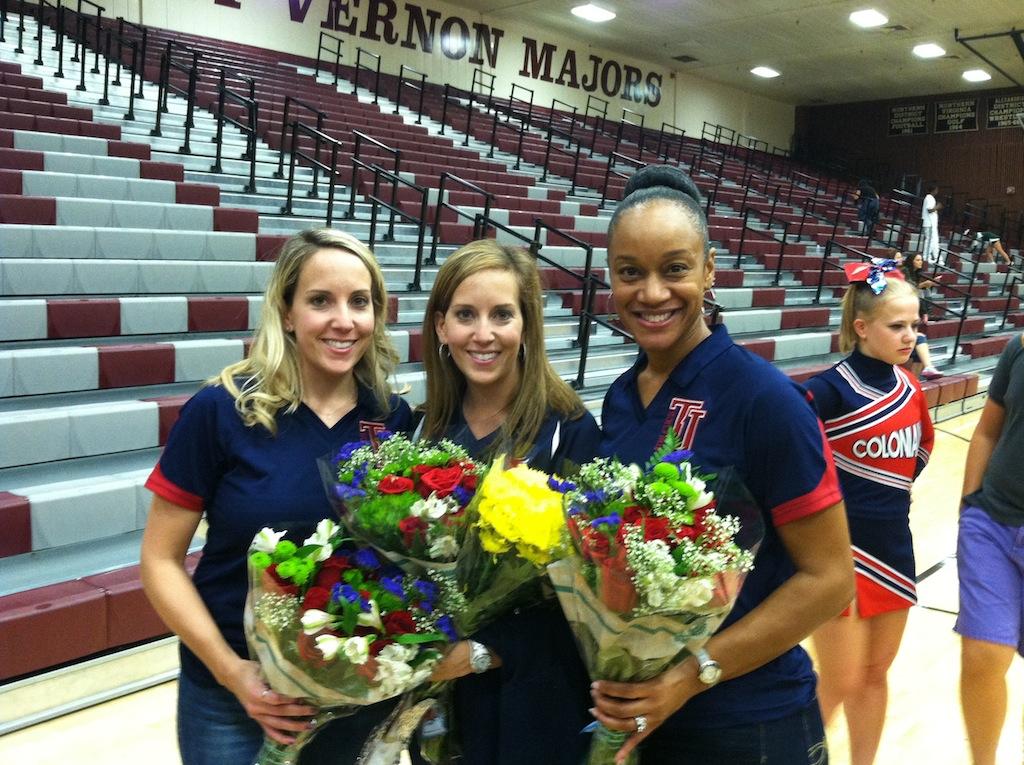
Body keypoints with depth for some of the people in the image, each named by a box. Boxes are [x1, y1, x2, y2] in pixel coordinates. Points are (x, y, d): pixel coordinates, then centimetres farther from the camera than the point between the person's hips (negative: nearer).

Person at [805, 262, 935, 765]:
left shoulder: (908, 385, 4)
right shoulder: (831, 389, -18)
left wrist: (890, 490, 10)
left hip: (893, 547, 7)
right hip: (841, 551, -6)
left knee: (876, 674, 18)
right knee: (840, 685, 4)